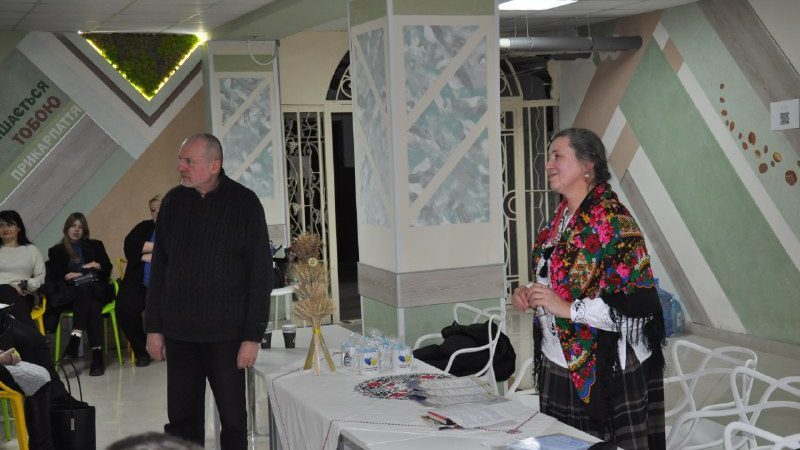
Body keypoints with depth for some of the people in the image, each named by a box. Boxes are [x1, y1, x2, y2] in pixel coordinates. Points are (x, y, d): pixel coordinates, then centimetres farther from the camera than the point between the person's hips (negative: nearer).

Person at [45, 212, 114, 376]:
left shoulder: (95, 245, 26)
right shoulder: (56, 251, 22)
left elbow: (108, 269, 16)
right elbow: (51, 276, 9)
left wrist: (98, 266, -6)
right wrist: (67, 276, -12)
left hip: (96, 288, 1)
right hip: (68, 291, -1)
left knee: (85, 290, -38)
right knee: (92, 305, -36)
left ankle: (76, 338, -50)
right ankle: (97, 353, -48)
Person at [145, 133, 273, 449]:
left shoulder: (244, 204, -6)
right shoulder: (173, 201, 5)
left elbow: (261, 274, -6)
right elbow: (159, 268, 11)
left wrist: (252, 336, -10)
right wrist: (153, 327, 8)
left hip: (226, 334, -3)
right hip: (178, 332, 3)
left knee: (233, 421, 5)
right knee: (182, 421, 9)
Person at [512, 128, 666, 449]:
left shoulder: (613, 221, -16)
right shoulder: (560, 218, 9)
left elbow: (638, 305, -21)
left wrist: (568, 308, -23)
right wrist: (530, 295, 1)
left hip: (607, 372, -8)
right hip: (556, 364, 8)